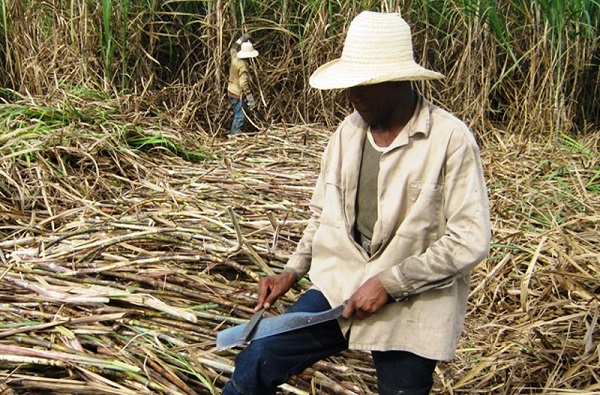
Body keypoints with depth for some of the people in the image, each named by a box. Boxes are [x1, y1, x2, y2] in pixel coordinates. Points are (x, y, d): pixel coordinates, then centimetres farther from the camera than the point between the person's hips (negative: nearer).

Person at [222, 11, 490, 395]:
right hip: (340, 287, 4)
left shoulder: (451, 139, -13)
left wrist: (389, 283, -18)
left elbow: (470, 240, -16)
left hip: (412, 307, -4)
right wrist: (293, 270, 4)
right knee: (255, 364, -7)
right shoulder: (349, 130, 4)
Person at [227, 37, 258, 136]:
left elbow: (233, 48, 27)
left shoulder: (235, 58, 1)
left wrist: (241, 39, 35)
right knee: (240, 116, -4)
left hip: (231, 91, 9)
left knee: (237, 114, 20)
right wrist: (250, 98, -29)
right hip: (238, 94, -9)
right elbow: (244, 84, -29)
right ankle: (235, 133, -2)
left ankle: (233, 132, 28)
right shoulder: (243, 66, -24)